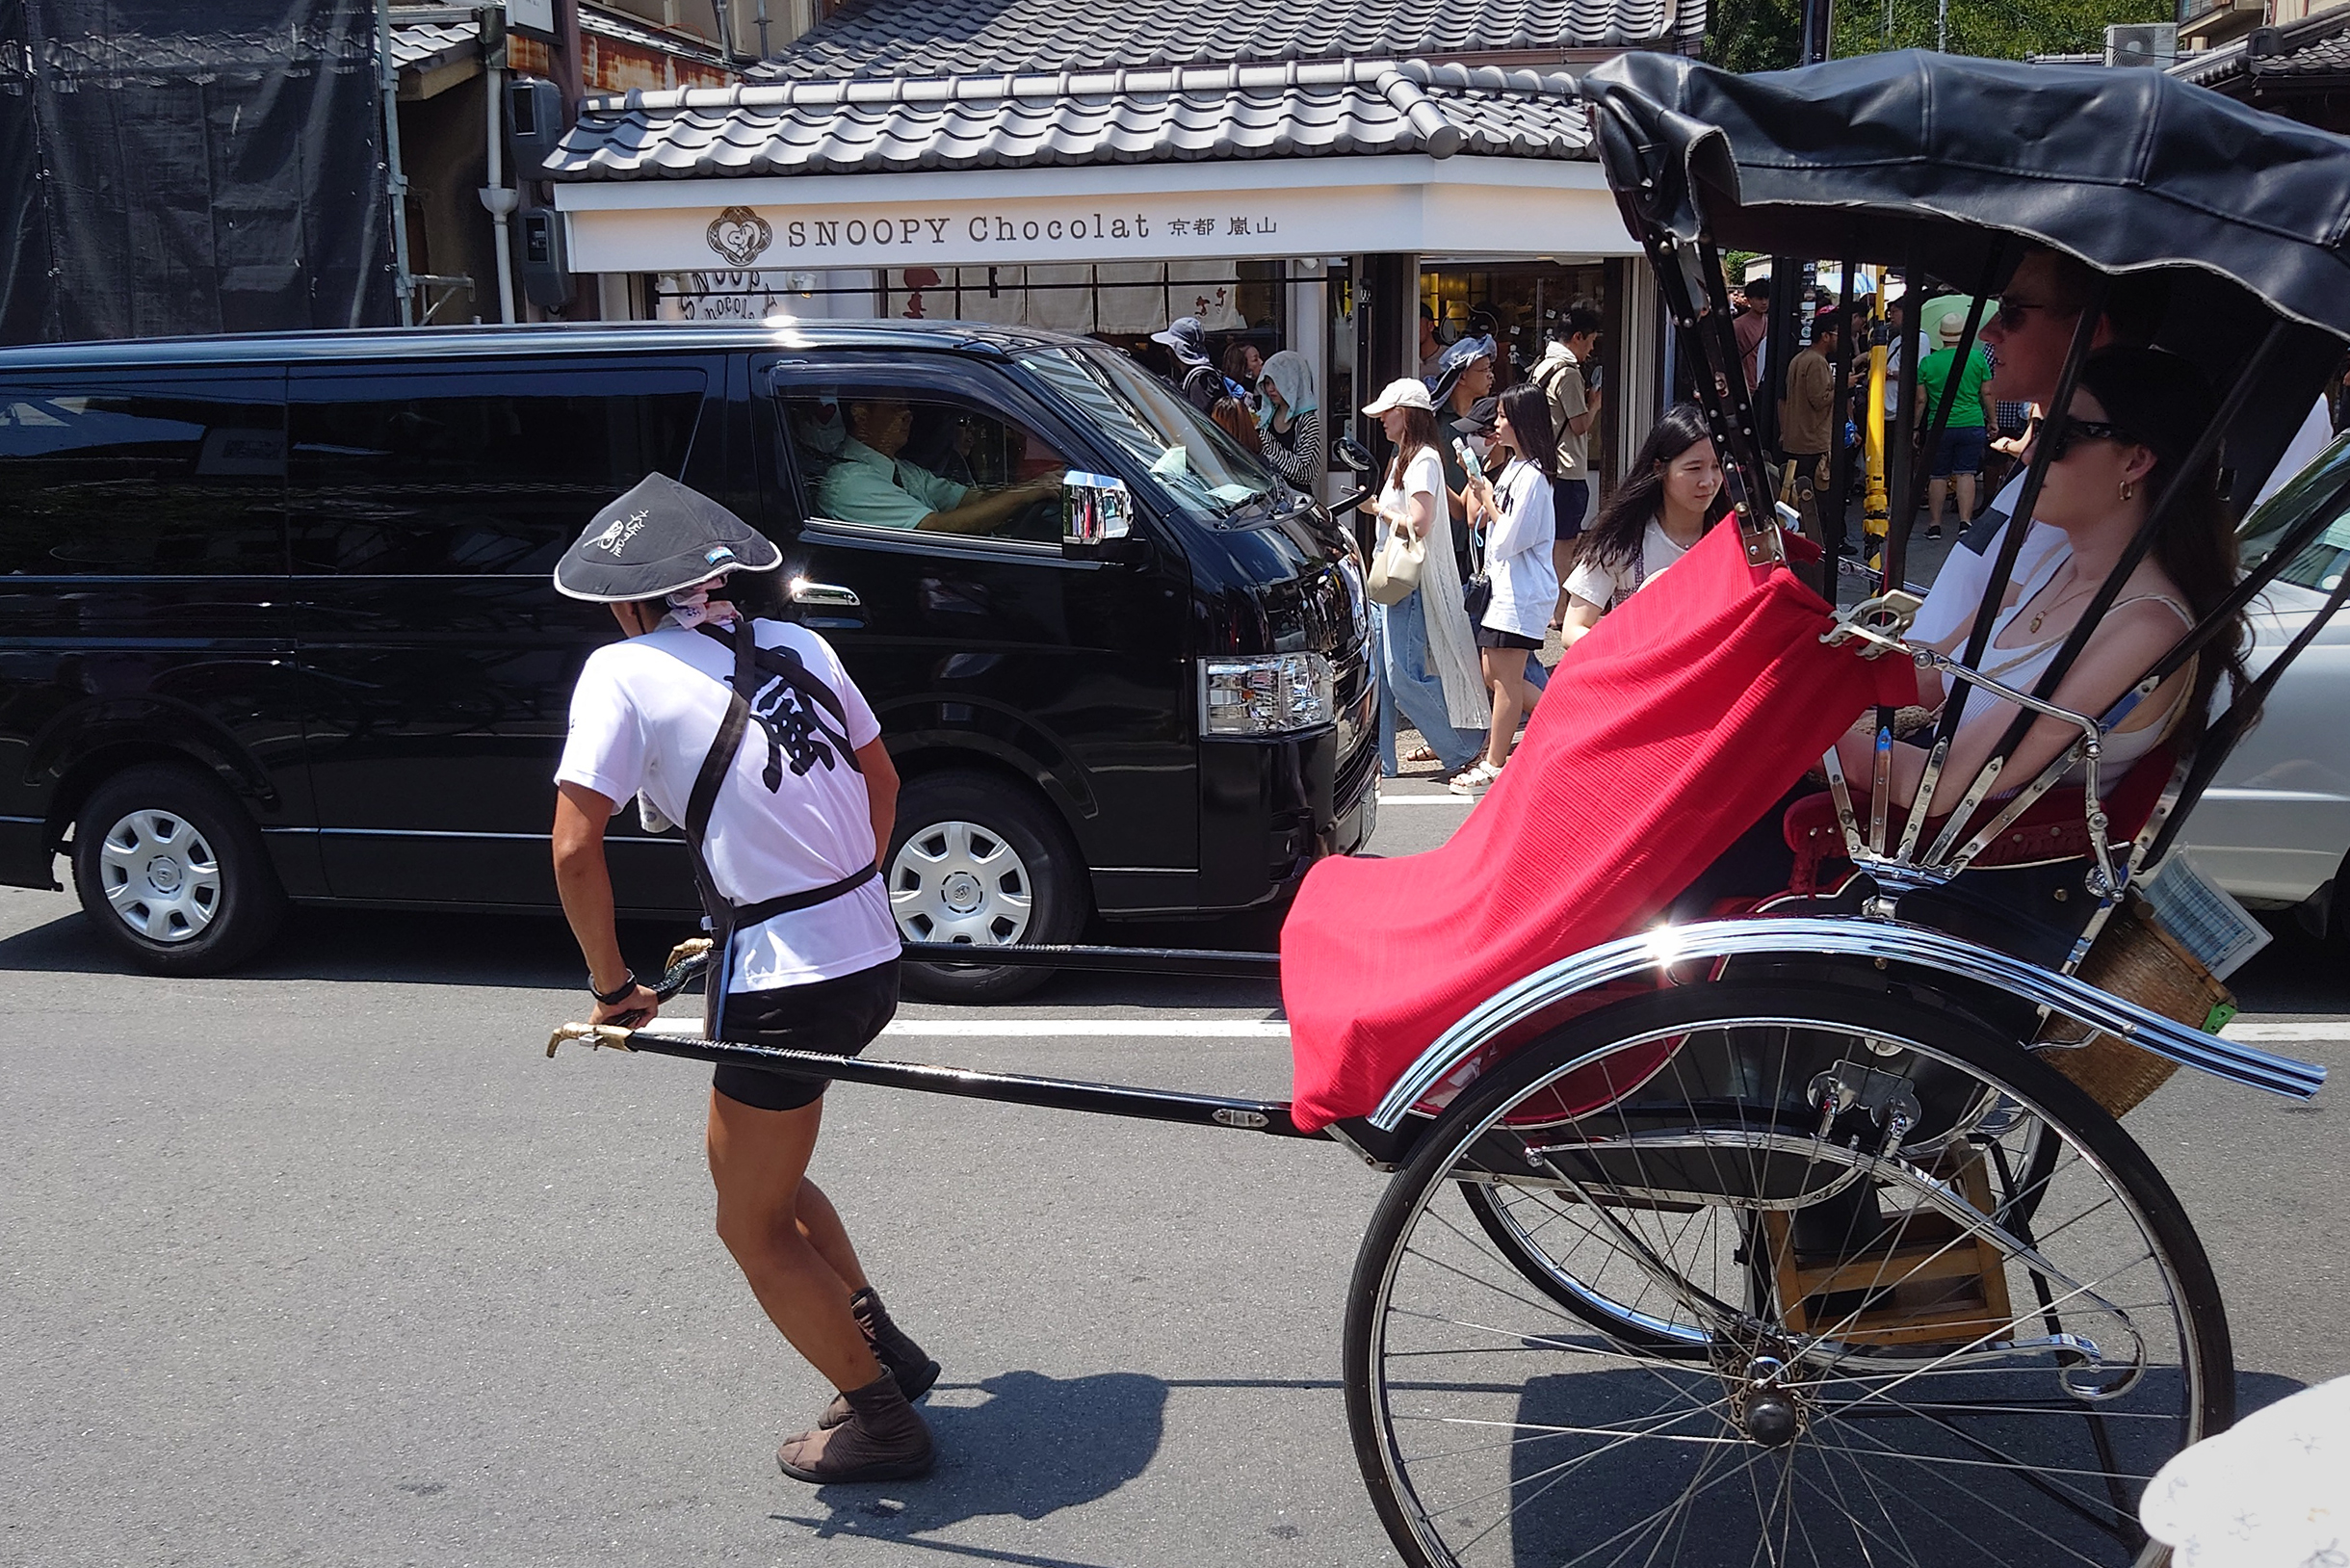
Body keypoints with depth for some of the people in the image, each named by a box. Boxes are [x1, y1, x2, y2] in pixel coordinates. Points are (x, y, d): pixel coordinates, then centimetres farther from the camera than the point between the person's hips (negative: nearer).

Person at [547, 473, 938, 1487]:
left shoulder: (623, 671, -9)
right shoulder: (796, 645, 9)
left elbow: (576, 849, -15)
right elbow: (882, 780, 18)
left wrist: (613, 985, -3)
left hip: (783, 984, -7)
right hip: (871, 957, 7)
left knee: (753, 1227, 12)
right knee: (752, 1165, 28)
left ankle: (881, 1417, 18)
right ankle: (880, 1341, 35)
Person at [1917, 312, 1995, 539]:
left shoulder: (1927, 362, -1)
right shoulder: (1978, 358, -1)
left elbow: (1921, 400, 2)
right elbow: (1987, 393, 4)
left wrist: (1915, 427, 11)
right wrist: (1991, 420, 16)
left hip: (1939, 427, 0)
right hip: (1972, 424, 0)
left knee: (1937, 475, 7)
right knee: (1966, 473, 2)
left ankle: (1935, 524, 9)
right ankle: (1965, 520, -8)